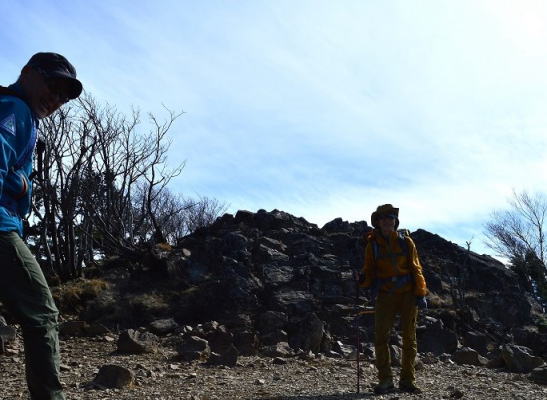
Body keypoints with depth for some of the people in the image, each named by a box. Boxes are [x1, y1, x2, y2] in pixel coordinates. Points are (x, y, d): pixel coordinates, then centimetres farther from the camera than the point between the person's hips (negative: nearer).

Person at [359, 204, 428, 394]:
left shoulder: (405, 242, 4)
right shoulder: (372, 244, 4)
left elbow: (415, 269, 4)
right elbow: (369, 270, 8)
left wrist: (420, 293, -4)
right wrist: (364, 280, -15)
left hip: (407, 295, 1)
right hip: (385, 296, 0)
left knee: (409, 339, 5)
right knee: (381, 337, -7)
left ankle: (407, 380, 15)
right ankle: (385, 380, 2)